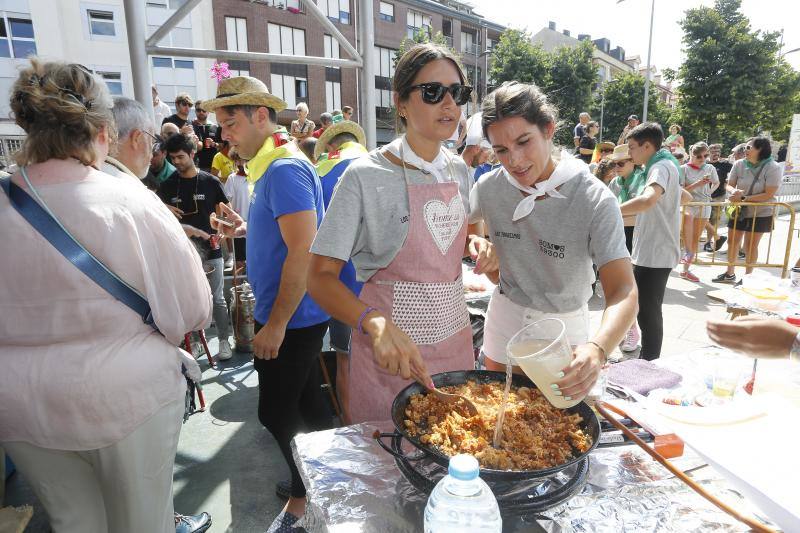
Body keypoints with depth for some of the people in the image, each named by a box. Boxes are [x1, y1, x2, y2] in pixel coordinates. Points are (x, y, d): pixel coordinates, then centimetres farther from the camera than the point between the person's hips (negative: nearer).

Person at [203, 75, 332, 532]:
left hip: (292, 318, -10)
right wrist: (246, 229, 9)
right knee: (306, 401, 20)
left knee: (277, 413, 2)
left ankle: (308, 496, 22)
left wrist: (276, 324, -22)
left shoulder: (285, 169, -19)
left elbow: (302, 251, -25)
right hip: (294, 315, 10)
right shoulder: (270, 166, 13)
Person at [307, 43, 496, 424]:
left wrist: (475, 244, -4)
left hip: (455, 336, 6)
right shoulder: (366, 175, -16)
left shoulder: (460, 170, 3)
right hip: (389, 344, -5)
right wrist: (376, 323, -35)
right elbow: (321, 277, -17)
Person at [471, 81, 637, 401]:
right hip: (506, 316, 3)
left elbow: (623, 291, -31)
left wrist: (597, 349, -50)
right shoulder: (490, 187, -13)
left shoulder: (595, 200, -23)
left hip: (565, 324, -2)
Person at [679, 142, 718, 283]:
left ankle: (686, 270, 17)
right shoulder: (684, 169, -6)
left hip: (704, 205, 4)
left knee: (696, 239, 7)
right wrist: (697, 184, -21)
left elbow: (716, 183, 23)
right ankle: (688, 252, -30)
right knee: (688, 217, -41)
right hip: (688, 203, -4)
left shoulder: (710, 168, 5)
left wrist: (709, 191, 7)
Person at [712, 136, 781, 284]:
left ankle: (748, 276, 19)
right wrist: (734, 191, -25)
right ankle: (730, 273, 24)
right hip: (738, 210, 4)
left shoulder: (772, 168, -17)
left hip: (760, 213, -4)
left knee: (751, 245, 4)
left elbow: (769, 194, -20)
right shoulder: (739, 164, -7)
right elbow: (729, 185, -2)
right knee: (732, 241, 9)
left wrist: (743, 198, -25)